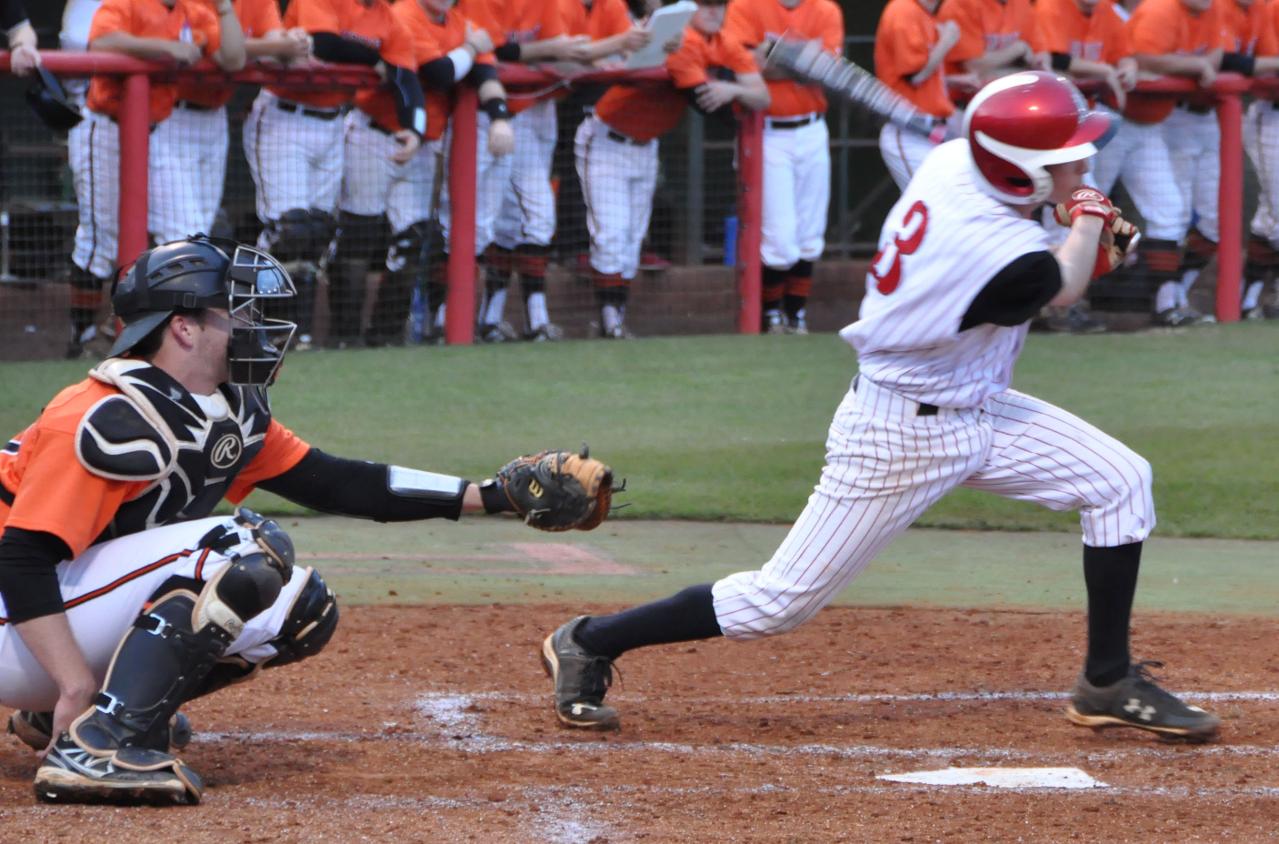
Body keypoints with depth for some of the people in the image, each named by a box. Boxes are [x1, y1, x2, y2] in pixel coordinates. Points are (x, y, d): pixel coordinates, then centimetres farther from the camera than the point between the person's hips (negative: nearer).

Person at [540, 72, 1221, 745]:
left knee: (1120, 481, 4)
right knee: (783, 600, -1)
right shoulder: (1002, 260, -35)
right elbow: (1064, 287, -11)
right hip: (901, 434, -9)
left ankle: (1108, 685, 15)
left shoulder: (953, 161, -11)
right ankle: (590, 644, 15)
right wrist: (1089, 220, 6)